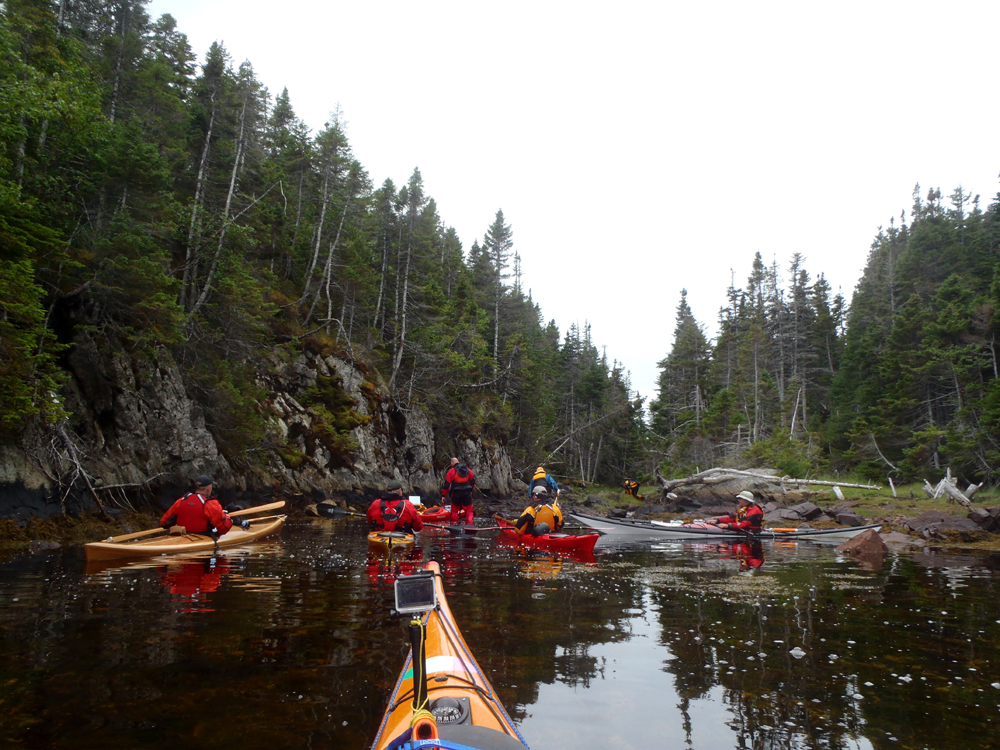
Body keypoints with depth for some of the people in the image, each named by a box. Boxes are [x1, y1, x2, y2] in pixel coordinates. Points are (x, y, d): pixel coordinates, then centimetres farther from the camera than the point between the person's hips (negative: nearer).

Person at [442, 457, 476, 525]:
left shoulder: (451, 471, -6)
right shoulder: (468, 470, 6)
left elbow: (447, 484, -6)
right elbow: (473, 481, 14)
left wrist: (443, 495, 2)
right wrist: (471, 490, 30)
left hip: (456, 493, -2)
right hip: (467, 493, 2)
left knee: (454, 509, 17)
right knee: (469, 509, 10)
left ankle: (454, 522, 21)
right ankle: (469, 523, 0)